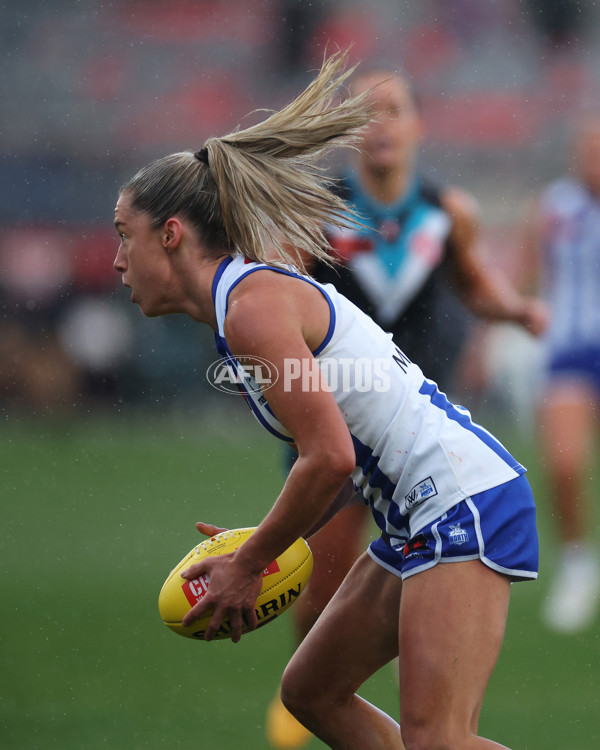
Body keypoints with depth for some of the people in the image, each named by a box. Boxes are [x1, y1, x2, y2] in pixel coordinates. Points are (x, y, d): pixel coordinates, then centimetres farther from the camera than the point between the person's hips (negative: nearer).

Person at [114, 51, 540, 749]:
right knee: (310, 692, 17)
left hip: (463, 503, -11)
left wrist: (250, 564, -9)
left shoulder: (251, 304, -14)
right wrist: (263, 550, 11)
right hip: (421, 518, 11)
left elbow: (330, 458, -20)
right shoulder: (257, 290, 17)